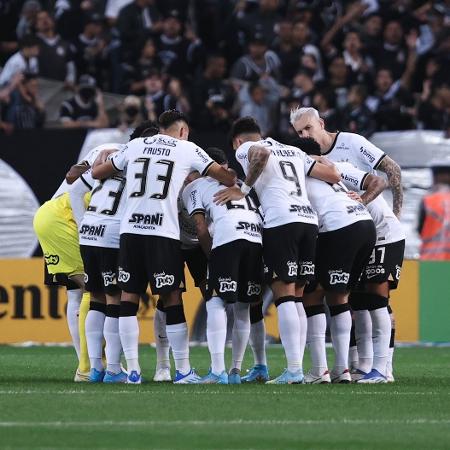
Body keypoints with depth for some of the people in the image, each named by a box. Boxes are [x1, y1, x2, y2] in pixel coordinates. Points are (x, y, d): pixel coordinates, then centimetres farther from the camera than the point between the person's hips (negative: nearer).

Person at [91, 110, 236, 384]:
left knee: (129, 297, 8)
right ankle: (183, 370, 5)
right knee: (172, 300, 2)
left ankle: (133, 370, 4)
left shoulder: (136, 146, 17)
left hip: (131, 230, 3)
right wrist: (235, 185, 29)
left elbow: (97, 173, 24)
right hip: (164, 233, -3)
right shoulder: (188, 150, 9)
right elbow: (226, 177, 7)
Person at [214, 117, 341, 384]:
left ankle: (294, 370, -14)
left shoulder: (246, 149, 11)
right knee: (297, 297, 11)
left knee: (284, 296, -7)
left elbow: (262, 153, -14)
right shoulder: (294, 152, 28)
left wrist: (244, 190, -6)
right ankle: (298, 367, 7)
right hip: (309, 220, 6)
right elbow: (334, 176, 24)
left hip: (281, 222, -6)